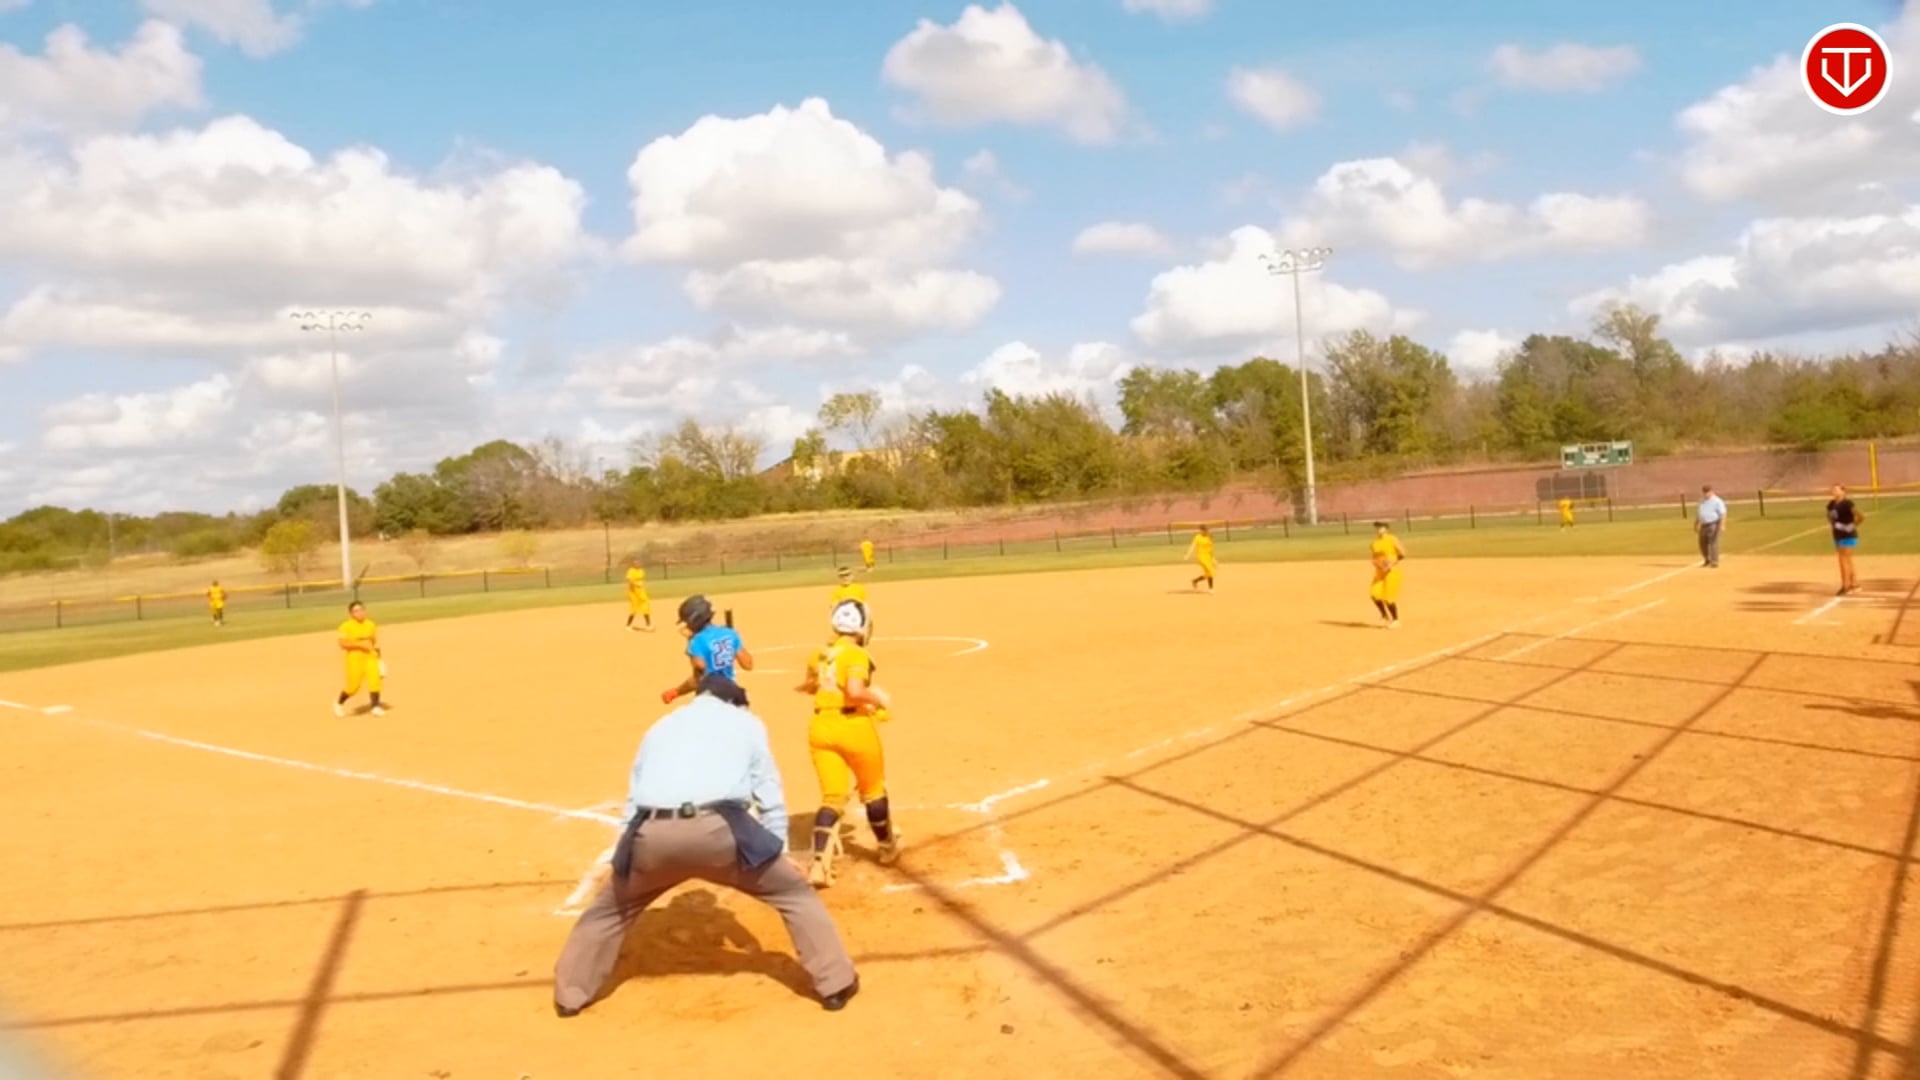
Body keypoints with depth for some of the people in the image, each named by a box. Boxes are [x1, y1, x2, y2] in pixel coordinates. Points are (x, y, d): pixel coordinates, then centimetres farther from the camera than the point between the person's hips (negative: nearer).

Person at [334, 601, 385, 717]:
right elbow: (342, 644, -17)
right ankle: (339, 703, 26)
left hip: (370, 657, 4)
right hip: (355, 658, -4)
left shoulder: (371, 624, 7)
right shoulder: (346, 626, -9)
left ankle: (376, 707, -4)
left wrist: (379, 657, 13)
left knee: (374, 680, -11)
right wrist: (360, 644, -23)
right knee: (354, 685, -1)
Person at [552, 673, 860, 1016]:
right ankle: (836, 984, 14)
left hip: (654, 832, 3)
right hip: (717, 829, -3)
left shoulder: (661, 725, 32)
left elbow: (634, 798, 30)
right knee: (795, 893, 16)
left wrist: (636, 858, 35)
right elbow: (769, 795, 21)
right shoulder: (745, 722, 25)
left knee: (611, 907, 30)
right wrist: (778, 852, 28)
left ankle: (570, 995, 32)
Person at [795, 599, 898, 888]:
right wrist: (877, 697, -9)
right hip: (854, 726, -5)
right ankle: (888, 847, 37)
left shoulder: (819, 655, 7)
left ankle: (819, 864, -10)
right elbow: (854, 692, -26)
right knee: (873, 791, 18)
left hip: (821, 727, 5)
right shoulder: (857, 655, -13)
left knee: (832, 797, 6)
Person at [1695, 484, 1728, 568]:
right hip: (1704, 525, 8)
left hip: (1714, 524, -8)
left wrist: (1722, 525, -24)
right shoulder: (1702, 501, 15)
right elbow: (1698, 513, 23)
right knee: (1703, 543, 11)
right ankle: (1707, 560, 28)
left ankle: (1714, 562, -8)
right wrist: (1696, 525, 23)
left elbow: (1723, 514, -15)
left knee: (1713, 543, -10)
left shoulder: (1717, 501, -9)